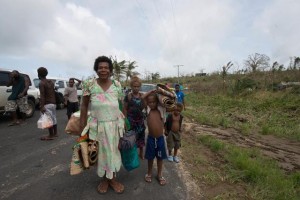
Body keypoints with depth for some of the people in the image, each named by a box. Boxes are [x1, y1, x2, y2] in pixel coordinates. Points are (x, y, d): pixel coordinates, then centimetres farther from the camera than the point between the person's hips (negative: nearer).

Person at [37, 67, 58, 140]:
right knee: (53, 118, 15)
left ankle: (51, 135, 1)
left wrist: (41, 106, -22)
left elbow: (42, 95, -19)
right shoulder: (51, 82, 13)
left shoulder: (41, 83, -11)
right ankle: (55, 133, 24)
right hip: (53, 103, 9)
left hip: (47, 104, -9)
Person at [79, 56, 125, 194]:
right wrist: (82, 125, -3)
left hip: (114, 124, 1)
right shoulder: (89, 84, -3)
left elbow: (123, 104, 6)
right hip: (97, 124, -1)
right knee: (100, 151, 12)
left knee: (113, 150, 13)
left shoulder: (117, 85, 1)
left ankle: (112, 179, 33)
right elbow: (84, 105, 1)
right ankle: (104, 179, 35)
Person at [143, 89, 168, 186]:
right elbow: (142, 98, -16)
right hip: (151, 138, 0)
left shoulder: (161, 109, -5)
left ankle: (159, 175, 36)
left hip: (160, 138, 1)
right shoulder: (147, 110, -6)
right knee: (150, 157, 17)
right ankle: (149, 173, 39)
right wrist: (151, 91, -13)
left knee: (160, 157, 17)